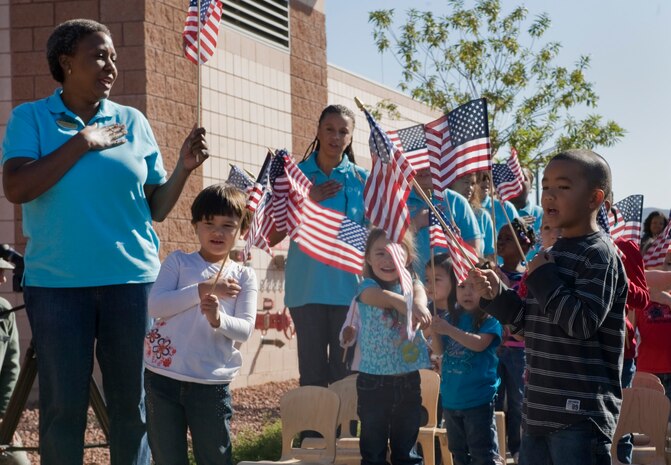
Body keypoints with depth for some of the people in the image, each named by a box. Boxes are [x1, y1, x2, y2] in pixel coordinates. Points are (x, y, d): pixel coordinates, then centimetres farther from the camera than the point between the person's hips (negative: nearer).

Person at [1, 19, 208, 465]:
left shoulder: (133, 122, 10)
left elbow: (157, 207, 11)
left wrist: (184, 168, -6)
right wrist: (82, 142, -10)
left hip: (132, 279, 2)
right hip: (56, 283, -2)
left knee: (132, 402, 5)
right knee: (63, 405, 2)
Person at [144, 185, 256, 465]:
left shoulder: (244, 277, 7)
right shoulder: (178, 261, 5)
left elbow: (245, 329, -4)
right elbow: (155, 305, -9)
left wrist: (218, 319, -25)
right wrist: (203, 289, -15)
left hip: (211, 383, 0)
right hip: (163, 377, 0)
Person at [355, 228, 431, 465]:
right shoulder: (367, 287, -9)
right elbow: (380, 297, -32)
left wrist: (419, 305, -40)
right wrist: (405, 304, -53)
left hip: (409, 380, 3)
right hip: (374, 381, -3)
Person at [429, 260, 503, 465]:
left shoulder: (490, 318, -9)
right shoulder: (451, 317, 7)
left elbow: (479, 344, -23)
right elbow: (440, 350, 5)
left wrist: (449, 330, -28)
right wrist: (435, 332, -15)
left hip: (478, 399, -7)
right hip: (451, 398, 7)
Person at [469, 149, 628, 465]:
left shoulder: (598, 254, -12)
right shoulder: (554, 255, 16)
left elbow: (583, 322, -23)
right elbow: (529, 320, 22)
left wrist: (543, 278, -14)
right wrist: (495, 295, 6)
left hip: (581, 415, -9)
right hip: (540, 411, 9)